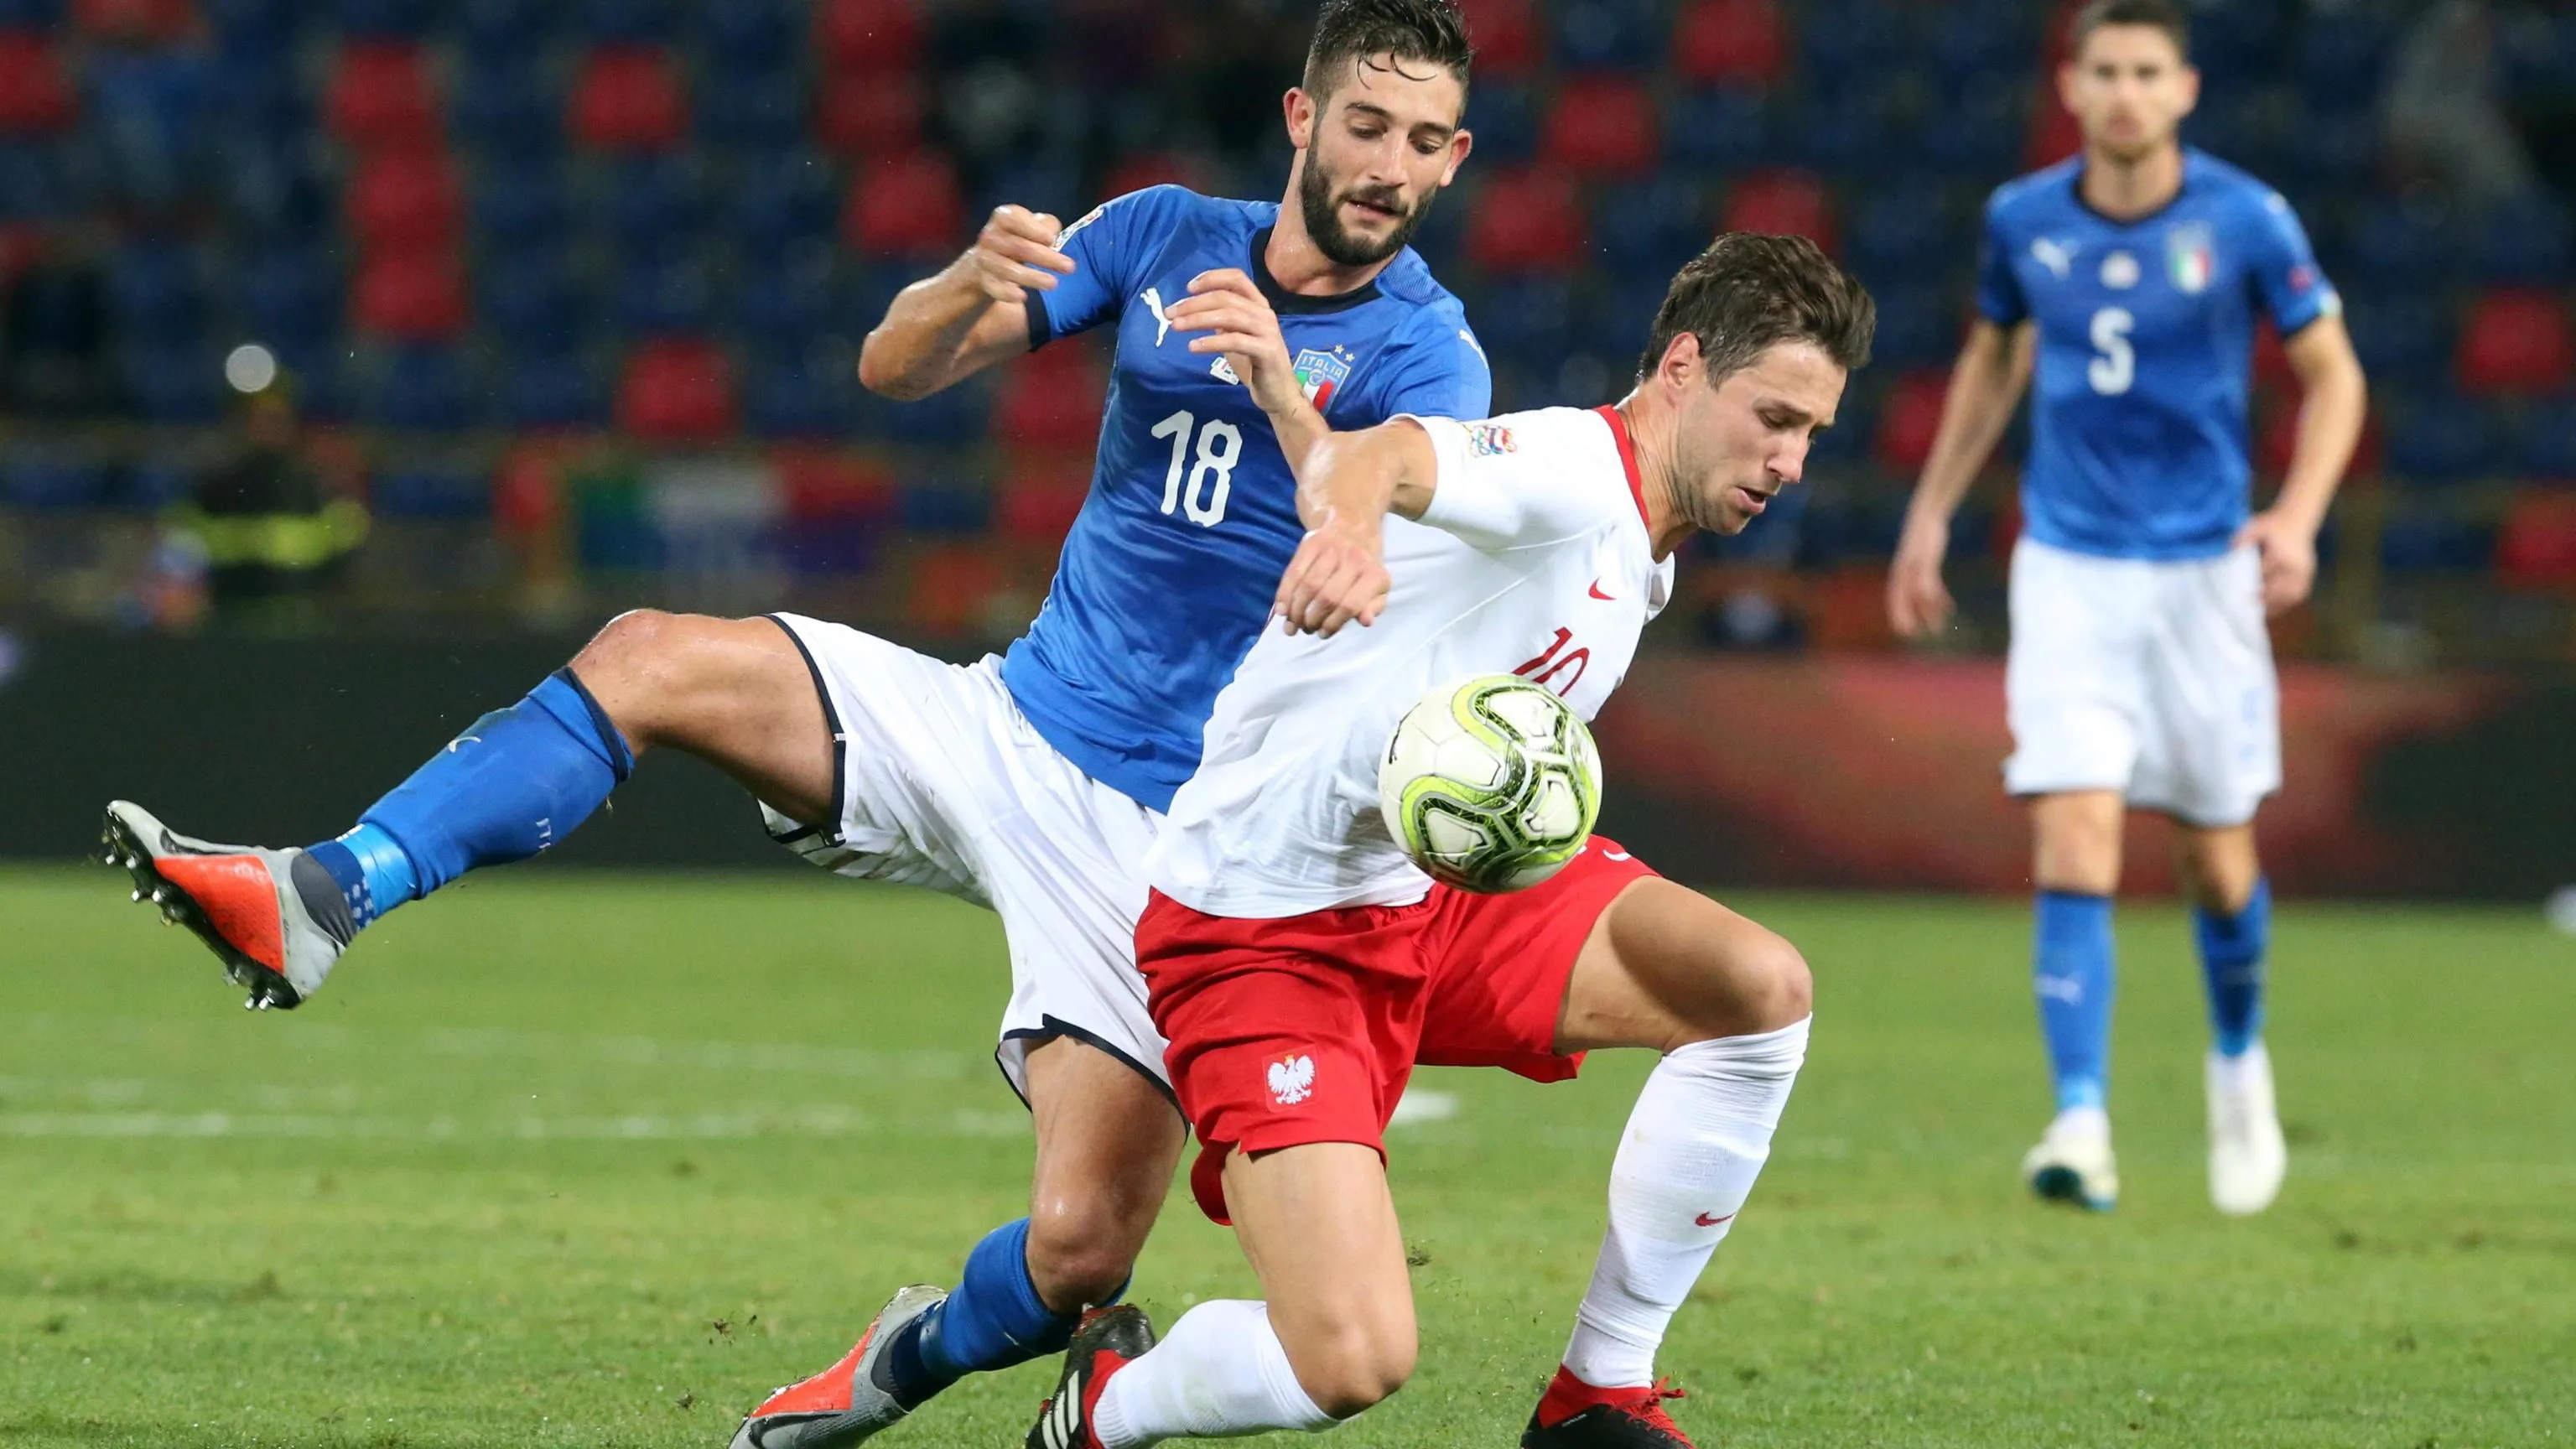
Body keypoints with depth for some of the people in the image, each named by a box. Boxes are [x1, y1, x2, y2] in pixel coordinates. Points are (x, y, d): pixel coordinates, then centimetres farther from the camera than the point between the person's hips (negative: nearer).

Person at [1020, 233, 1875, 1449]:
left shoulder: (1641, 561, 13)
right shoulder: (1576, 471, -18)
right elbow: (1383, 453, -43)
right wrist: (1349, 519, -63)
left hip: (1437, 884, 9)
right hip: (1261, 925, -9)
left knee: (1762, 990, -12)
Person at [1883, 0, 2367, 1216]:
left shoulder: (2245, 221, -8)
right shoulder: (2023, 220, 0)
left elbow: (2333, 373, 0)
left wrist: (2299, 514, -15)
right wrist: (1931, 514, 16)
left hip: (2202, 569, -1)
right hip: (2067, 569, 1)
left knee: (2216, 855, 9)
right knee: (2073, 845, -14)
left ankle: (2239, 1056, 39)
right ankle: (2082, 1127, -19)